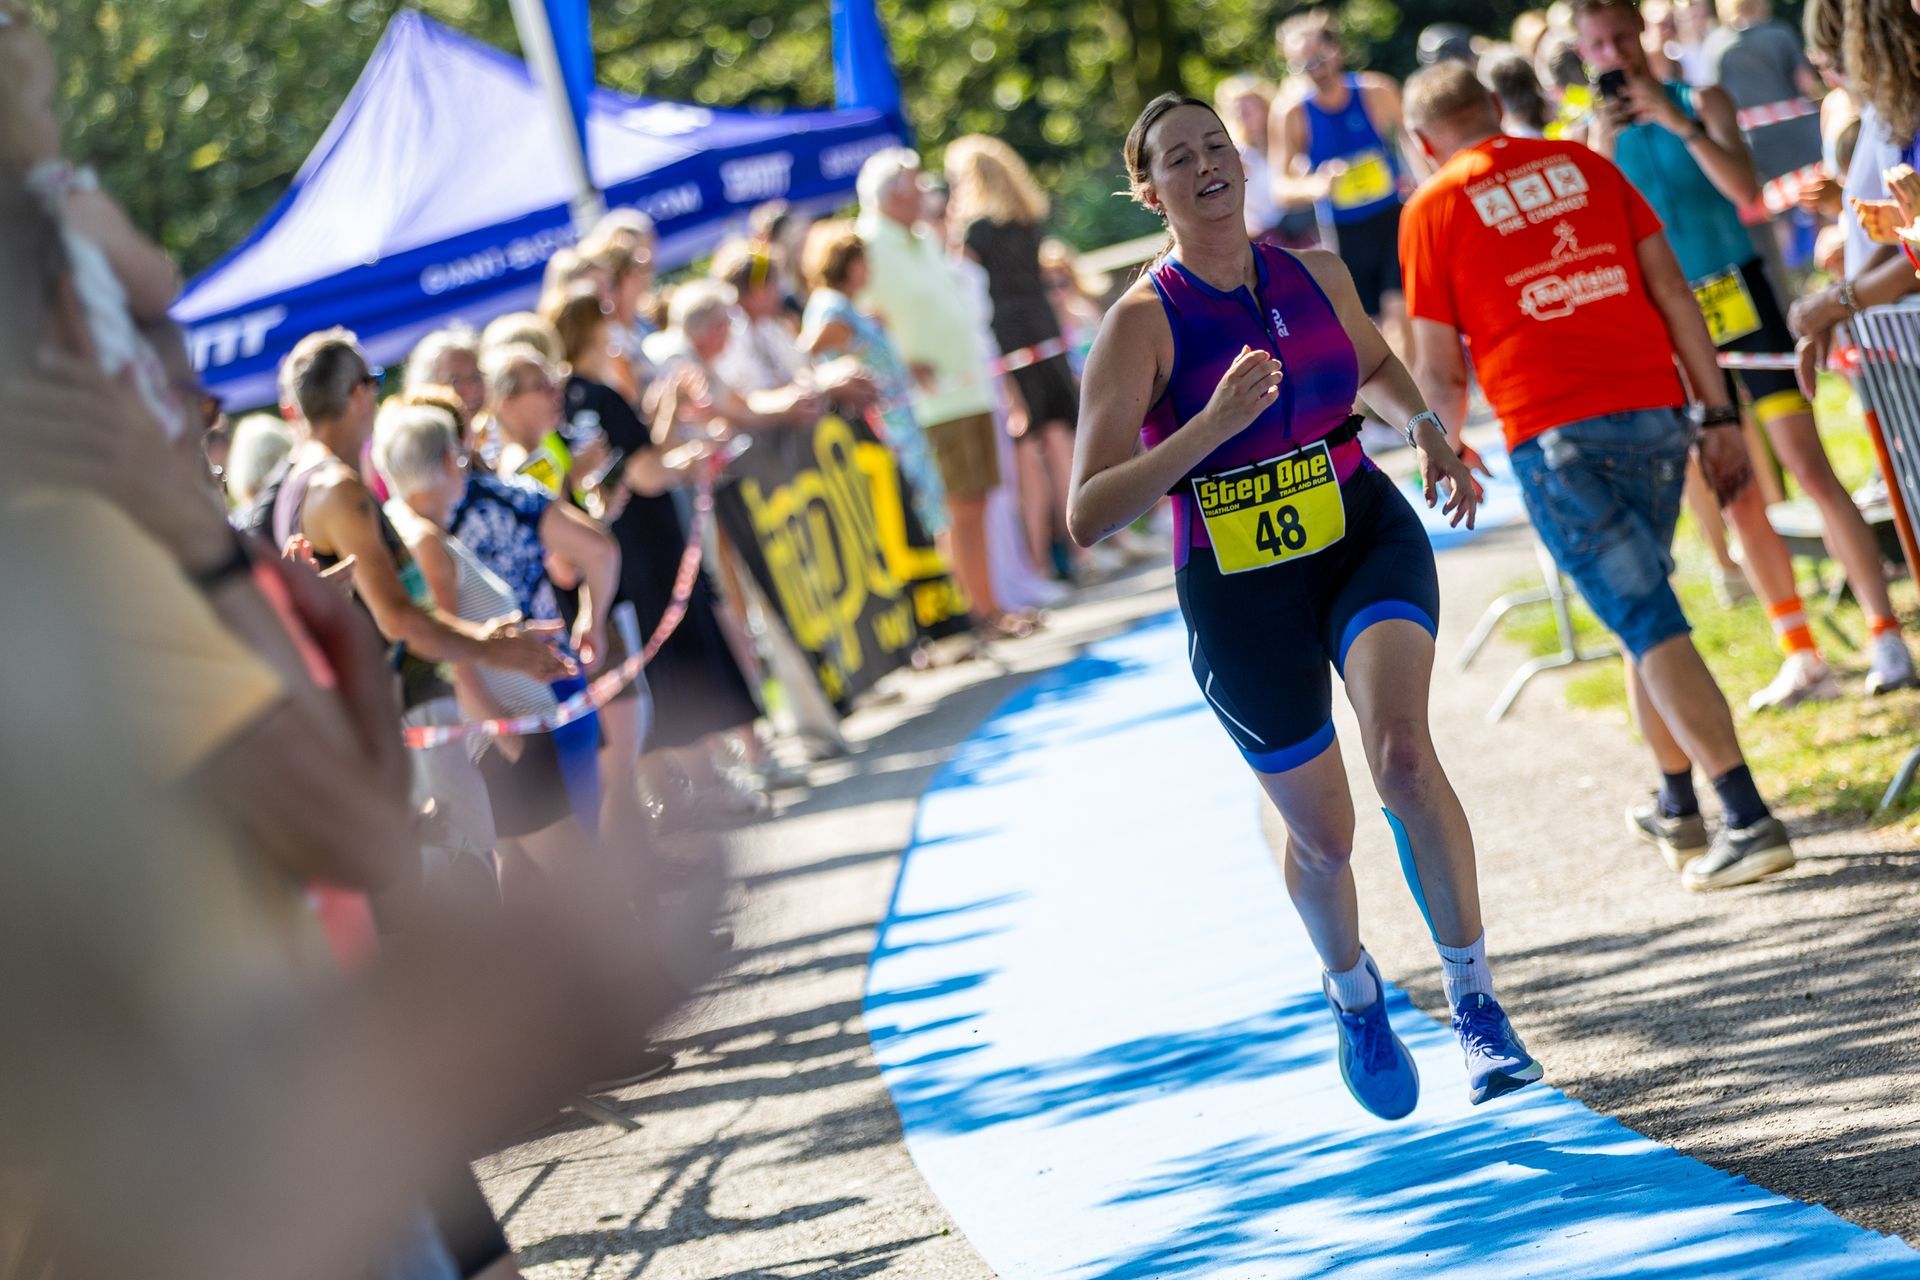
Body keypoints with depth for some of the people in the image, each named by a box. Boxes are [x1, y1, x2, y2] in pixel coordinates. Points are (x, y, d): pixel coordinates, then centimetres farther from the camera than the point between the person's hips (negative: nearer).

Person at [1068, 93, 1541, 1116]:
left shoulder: (1317, 275, -1)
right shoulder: (1143, 322, -14)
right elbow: (1090, 516, -22)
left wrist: (1424, 427, 3)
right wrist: (1213, 425, -32)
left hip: (1367, 538, 2)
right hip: (1240, 589, -2)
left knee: (1402, 753, -26)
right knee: (1322, 835, 9)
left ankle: (1475, 1003, -17)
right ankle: (1353, 995, 43)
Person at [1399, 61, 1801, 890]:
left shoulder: (1434, 209, 3)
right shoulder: (1583, 166, 14)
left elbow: (1439, 369, 4)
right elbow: (1672, 291, 10)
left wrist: (1446, 451, 23)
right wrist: (1720, 415, 12)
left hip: (1555, 438, -5)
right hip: (1653, 409, 5)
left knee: (1649, 625, -7)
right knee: (1640, 610, 21)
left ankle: (1750, 821, -15)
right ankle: (1678, 809, 30)